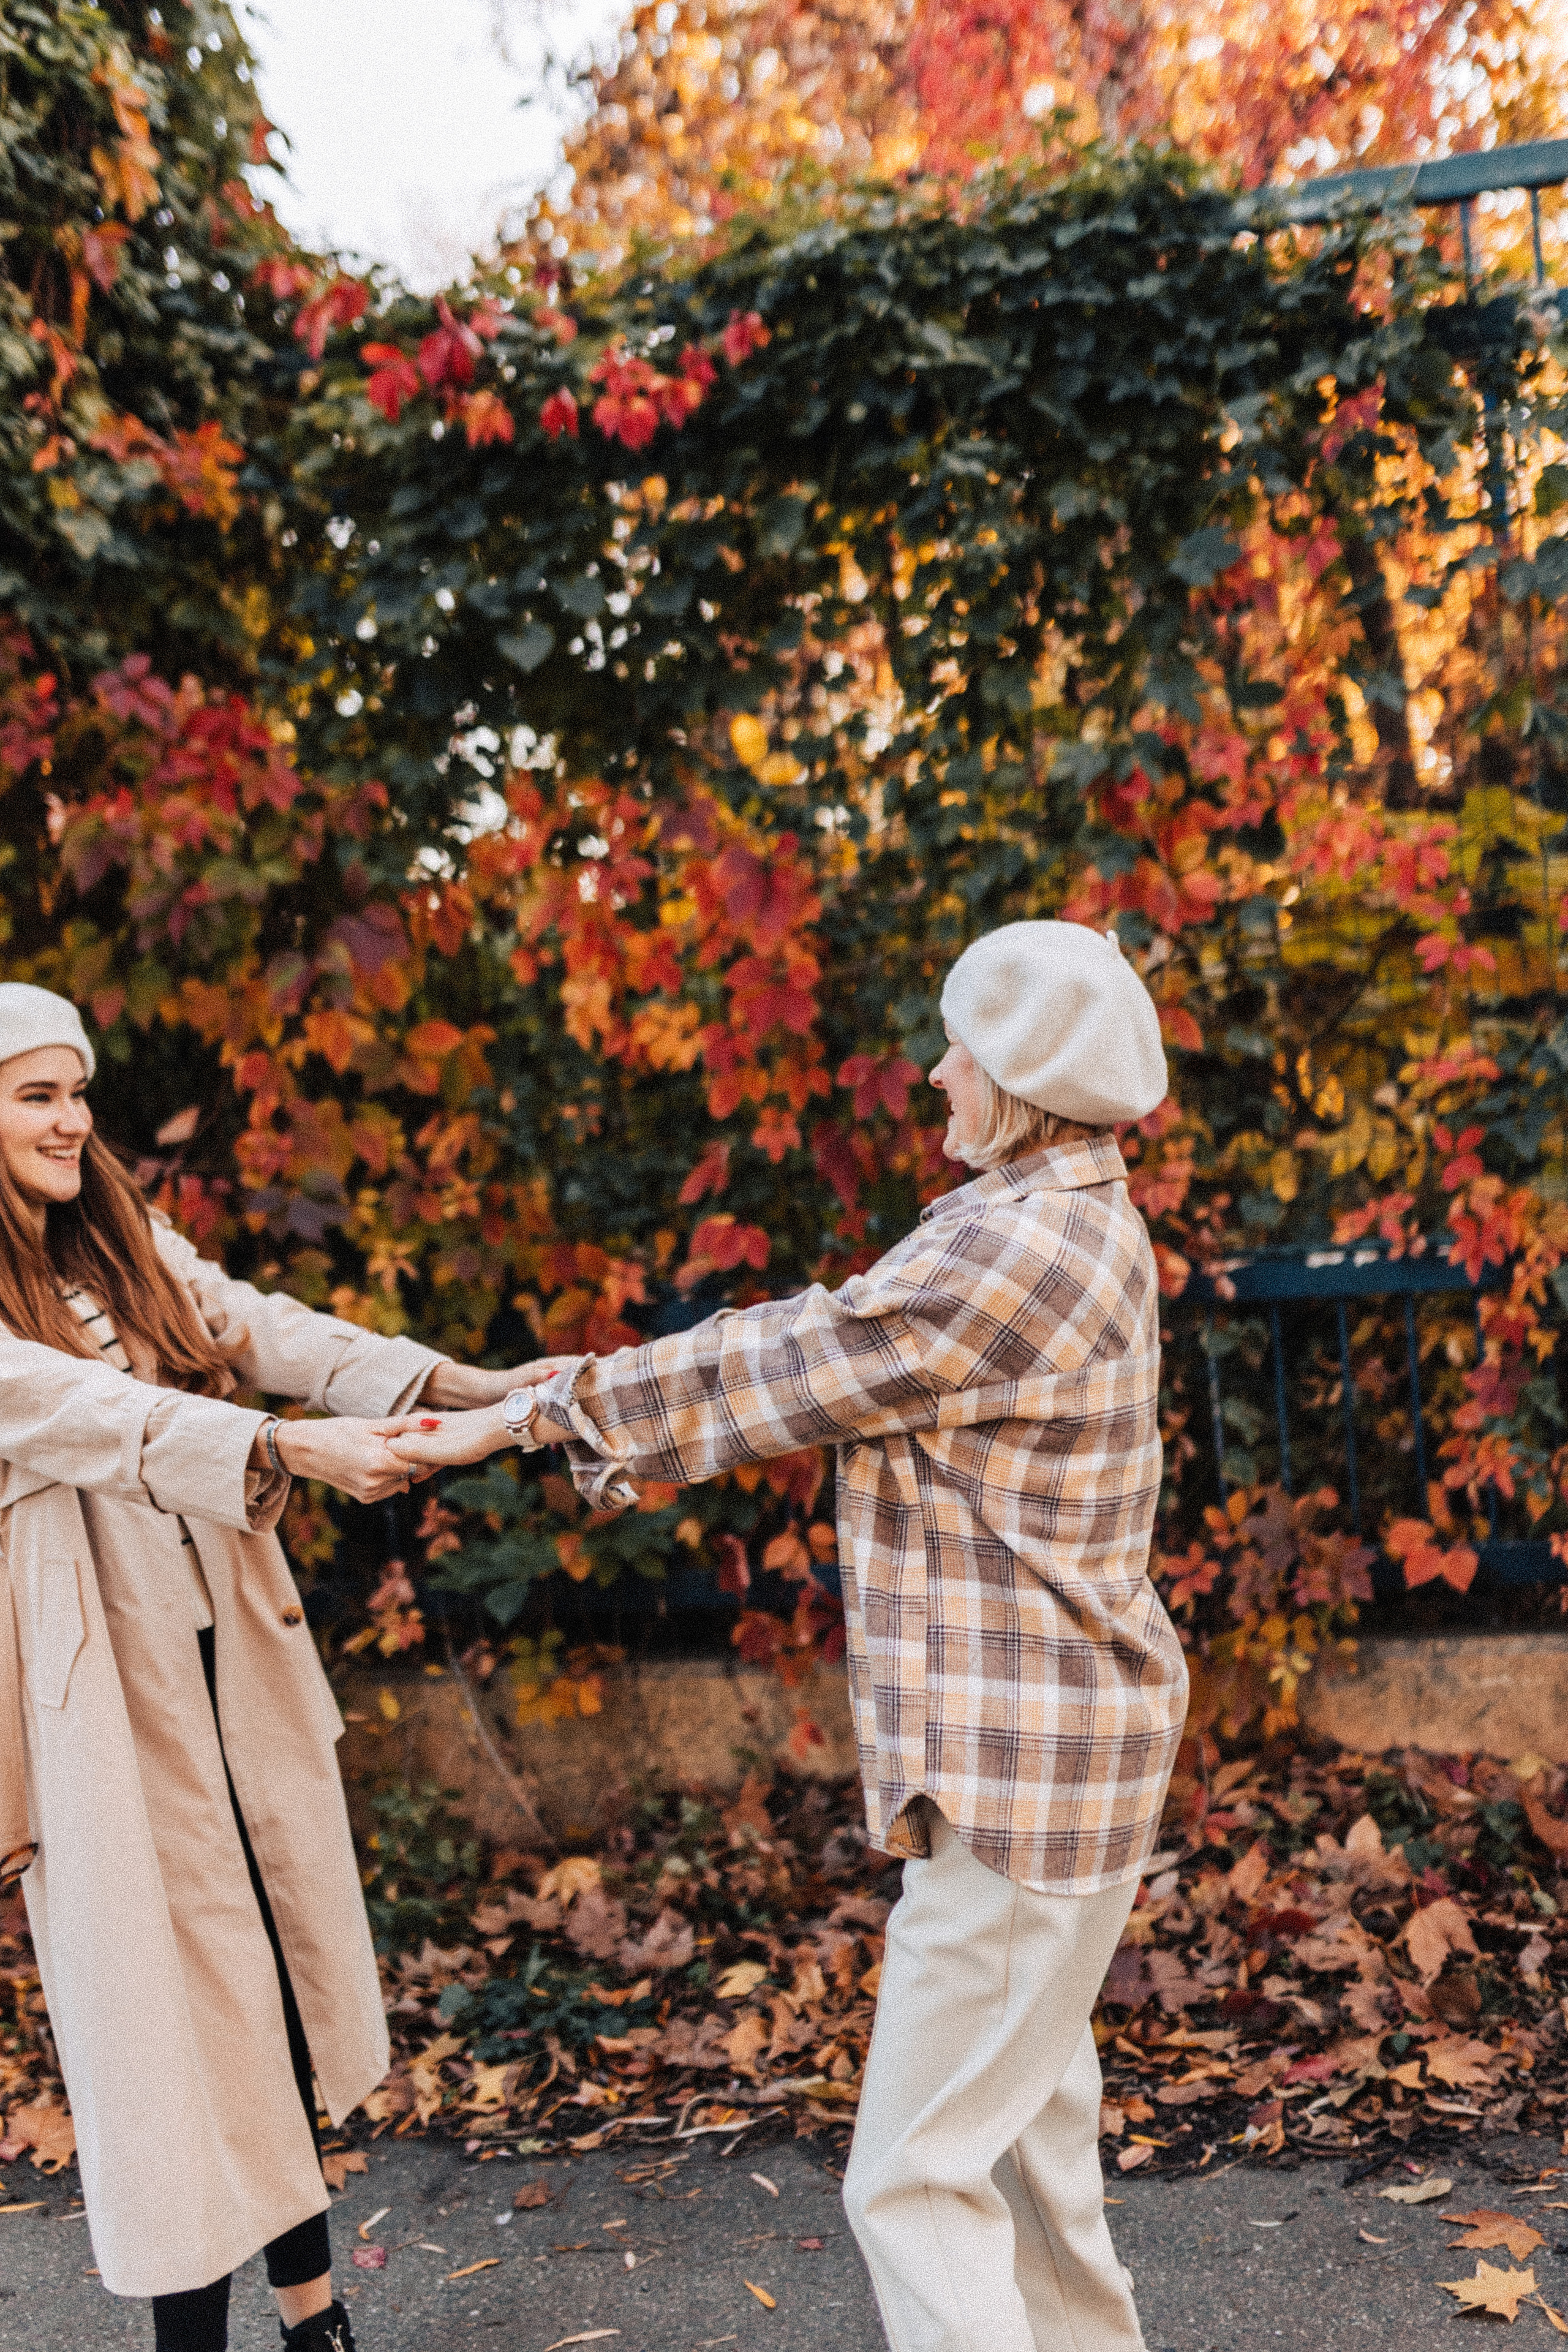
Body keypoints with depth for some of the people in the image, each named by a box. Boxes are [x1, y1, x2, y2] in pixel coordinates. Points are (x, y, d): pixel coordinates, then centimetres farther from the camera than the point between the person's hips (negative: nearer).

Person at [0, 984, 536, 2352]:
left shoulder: (131, 1248, 10)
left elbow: (270, 1330, -2)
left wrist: (472, 1386, -16)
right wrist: (295, 1447, -35)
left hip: (236, 1654, 6)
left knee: (285, 1965, 13)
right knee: (172, 1998, 2)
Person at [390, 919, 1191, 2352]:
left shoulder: (1017, 1248, -22)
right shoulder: (1070, 1225, 11)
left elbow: (776, 1373, -16)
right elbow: (823, 1330, 15)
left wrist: (539, 1416, -4)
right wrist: (602, 1381, 15)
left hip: (1023, 1760, -11)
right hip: (1051, 1744, 11)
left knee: (919, 2177, -1)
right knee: (1030, 2117, 25)